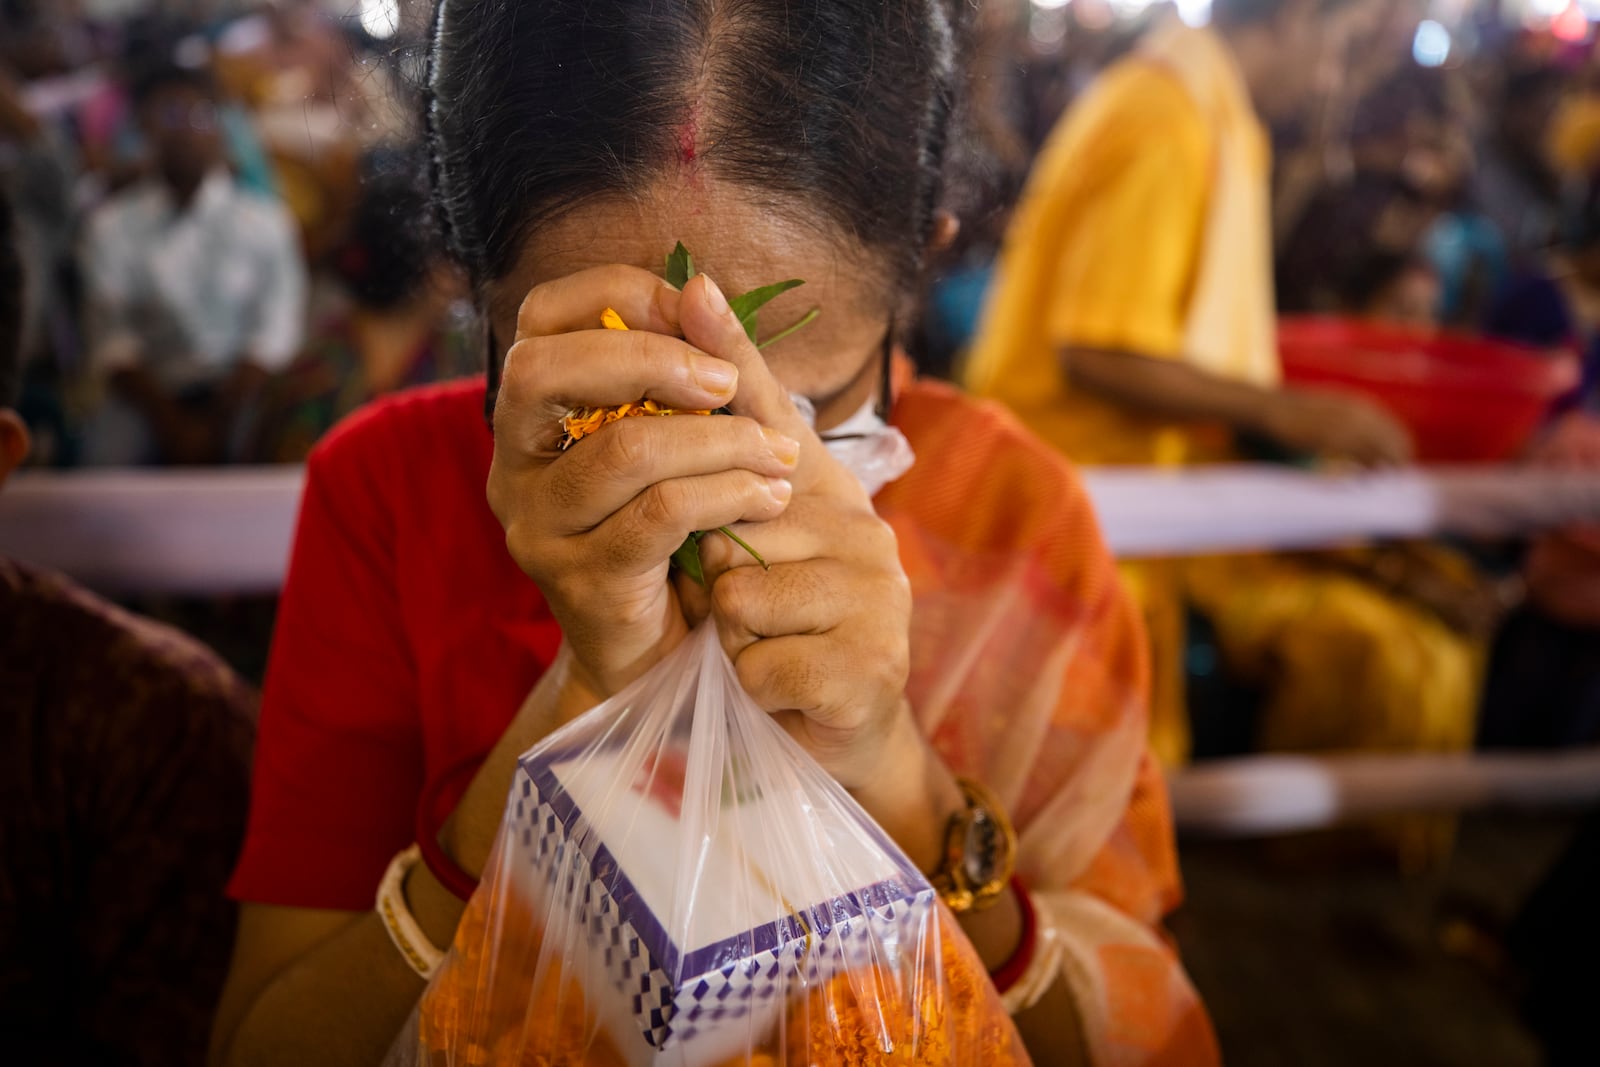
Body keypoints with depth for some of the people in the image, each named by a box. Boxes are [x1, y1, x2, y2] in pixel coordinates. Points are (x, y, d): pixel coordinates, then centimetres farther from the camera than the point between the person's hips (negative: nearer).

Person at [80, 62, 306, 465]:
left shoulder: (264, 220, 5)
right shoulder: (112, 227, 8)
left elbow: (274, 336, -3)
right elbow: (111, 341, 0)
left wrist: (219, 422, -16)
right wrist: (171, 422, -15)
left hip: (240, 394, -1)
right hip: (151, 401, 1)